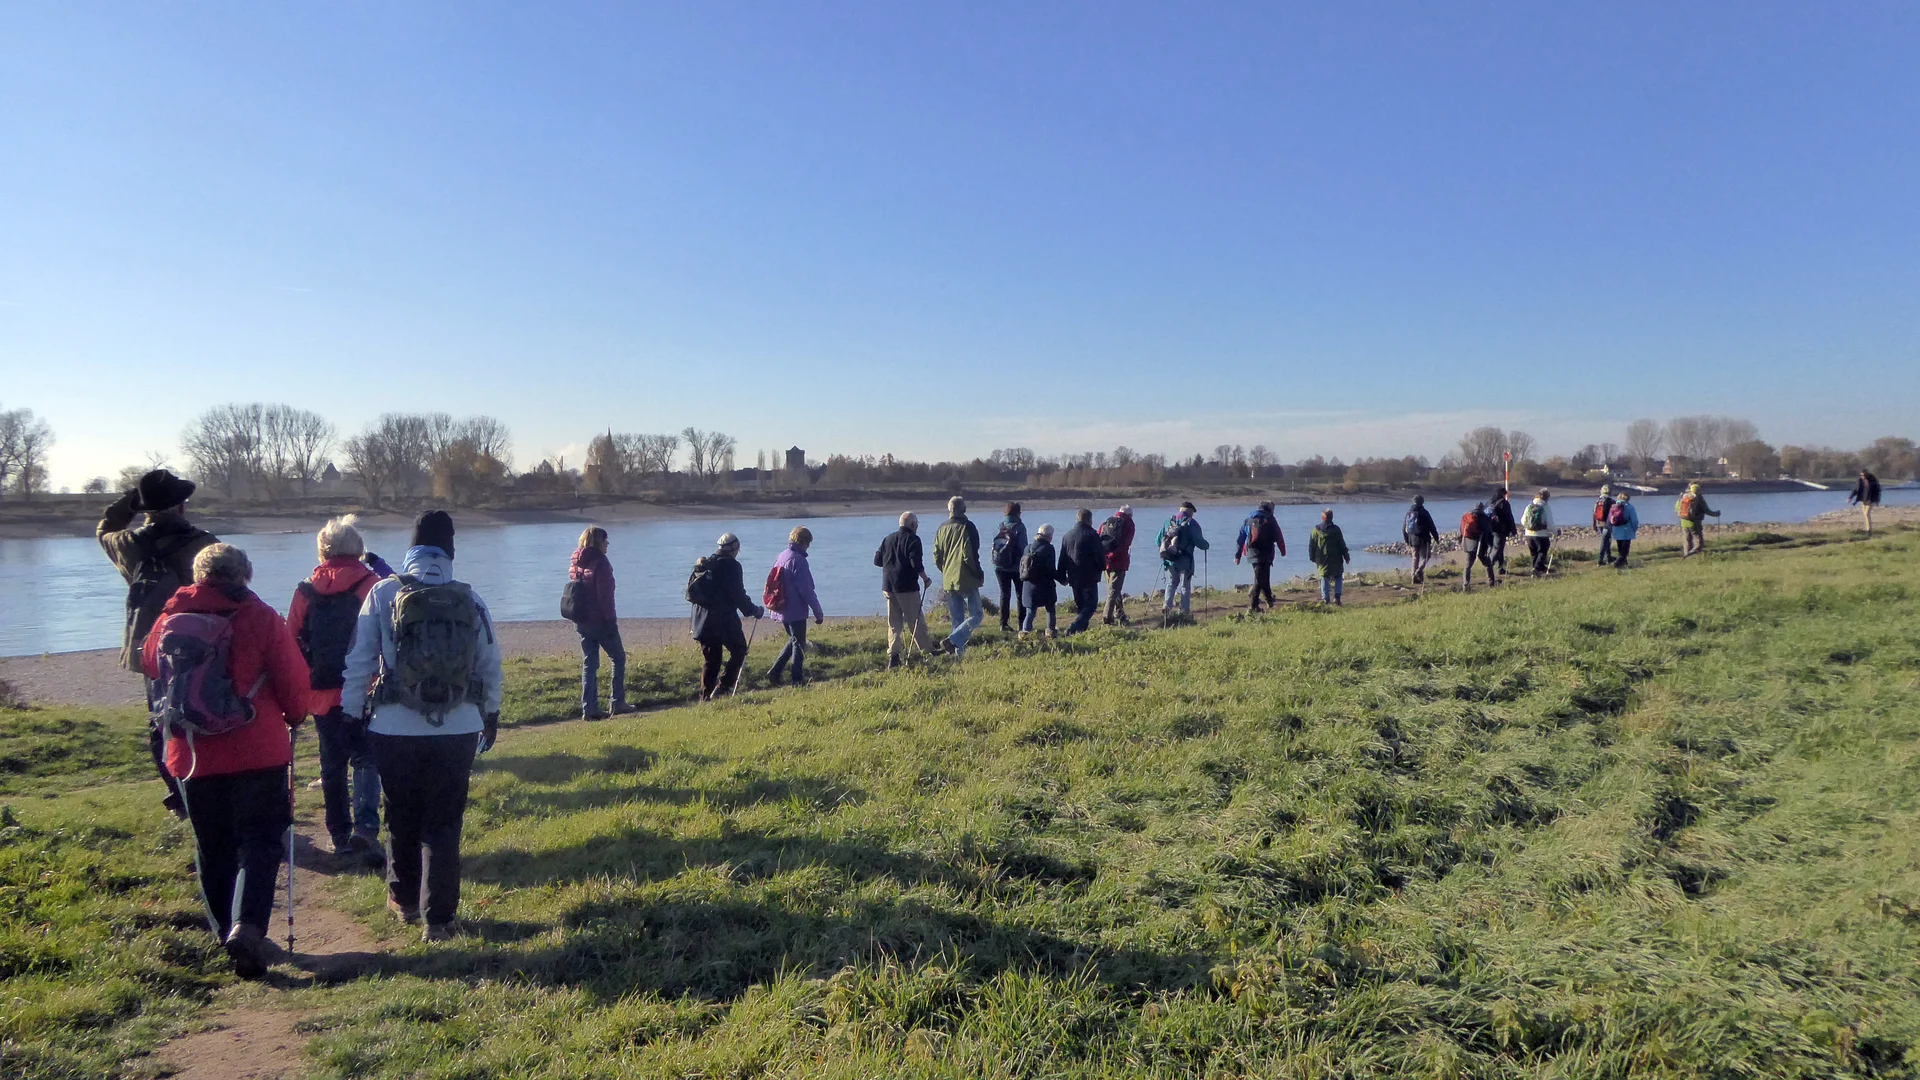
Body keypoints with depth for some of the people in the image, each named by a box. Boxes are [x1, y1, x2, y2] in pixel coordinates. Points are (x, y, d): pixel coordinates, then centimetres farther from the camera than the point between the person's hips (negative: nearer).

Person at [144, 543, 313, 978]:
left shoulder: (170, 619, 2)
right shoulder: (261, 617, -9)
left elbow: (150, 664, 22)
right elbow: (294, 682, -6)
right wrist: (295, 715, 13)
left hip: (191, 758, 4)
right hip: (257, 754, -4)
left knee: (213, 849, 17)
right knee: (260, 844, 2)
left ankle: (226, 931, 26)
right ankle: (247, 926, -17)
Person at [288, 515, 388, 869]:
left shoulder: (306, 590, 4)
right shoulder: (373, 584, -6)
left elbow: (292, 643, 7)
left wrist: (299, 692, 17)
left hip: (323, 693, 3)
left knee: (333, 766, 14)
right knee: (365, 760, 0)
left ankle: (340, 836, 21)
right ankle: (365, 827, -20)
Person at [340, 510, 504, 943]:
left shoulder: (383, 594, -4)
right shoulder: (470, 599, 0)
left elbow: (359, 662, -3)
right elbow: (490, 664, 6)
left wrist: (350, 716, 7)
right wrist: (491, 715, 20)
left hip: (395, 729, 0)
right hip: (457, 730, 0)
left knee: (402, 817, 18)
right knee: (444, 822, 7)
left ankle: (404, 899, 34)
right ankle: (439, 918, 7)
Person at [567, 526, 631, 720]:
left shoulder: (576, 564, 9)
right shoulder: (600, 563, -14)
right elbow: (605, 595, -18)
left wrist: (578, 616, 17)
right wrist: (611, 620, -14)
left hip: (582, 622, 7)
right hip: (600, 620, -7)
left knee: (589, 664, 9)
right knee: (618, 658, 9)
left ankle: (589, 708, 5)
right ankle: (617, 702, 7)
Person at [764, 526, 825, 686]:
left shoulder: (781, 557, 8)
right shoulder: (798, 560, -18)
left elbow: (773, 584, 16)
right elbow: (807, 590, -18)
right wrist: (818, 612, -12)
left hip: (781, 610, 8)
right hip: (796, 611, -8)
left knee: (794, 640, 21)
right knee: (799, 644, 5)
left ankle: (774, 671, 14)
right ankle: (798, 680, 10)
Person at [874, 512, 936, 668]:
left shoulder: (888, 538, 13)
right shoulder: (913, 539, -8)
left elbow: (877, 560, 14)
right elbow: (916, 564, -17)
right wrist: (926, 579, -4)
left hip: (888, 587, 6)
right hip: (907, 586, -6)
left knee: (894, 623, 9)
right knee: (916, 621, 1)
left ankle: (893, 656, 2)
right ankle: (928, 652, 6)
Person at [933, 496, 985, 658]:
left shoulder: (942, 529, 8)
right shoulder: (967, 527, -9)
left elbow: (937, 557, 9)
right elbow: (969, 555, -16)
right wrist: (978, 573, -4)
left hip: (949, 581, 6)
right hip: (967, 580, -6)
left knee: (957, 619, 13)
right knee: (976, 615, -2)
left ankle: (959, 651, 9)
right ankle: (954, 640, -20)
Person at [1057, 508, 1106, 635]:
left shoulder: (1067, 535, 9)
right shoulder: (1091, 534, -11)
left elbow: (1062, 559, 11)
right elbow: (1100, 555, -10)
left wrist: (1062, 577, 17)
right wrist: (1102, 567, 10)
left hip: (1073, 577, 7)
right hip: (1089, 577, -7)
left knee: (1080, 605, 18)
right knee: (1091, 604, -3)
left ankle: (1081, 629, 16)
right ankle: (1073, 628, -18)